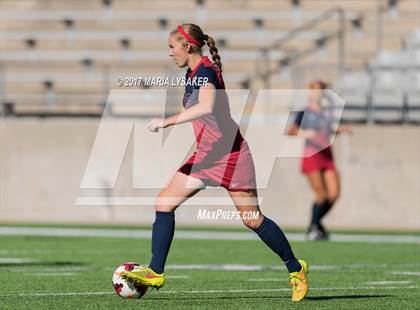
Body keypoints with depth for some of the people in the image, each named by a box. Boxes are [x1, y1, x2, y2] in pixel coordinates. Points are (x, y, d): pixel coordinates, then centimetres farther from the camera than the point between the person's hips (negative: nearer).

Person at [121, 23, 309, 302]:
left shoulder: (205, 71, -18)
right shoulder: (192, 74, 11)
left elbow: (206, 107, -36)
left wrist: (168, 122, -36)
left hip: (230, 153, -9)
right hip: (206, 154, 9)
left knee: (253, 219, -2)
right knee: (164, 203, -2)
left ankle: (296, 268, 14)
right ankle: (156, 273, -2)